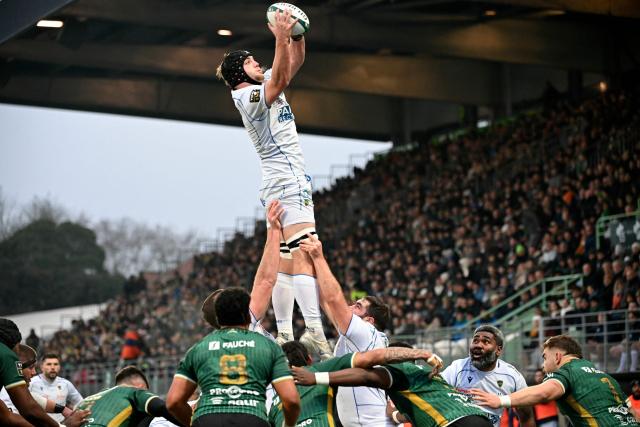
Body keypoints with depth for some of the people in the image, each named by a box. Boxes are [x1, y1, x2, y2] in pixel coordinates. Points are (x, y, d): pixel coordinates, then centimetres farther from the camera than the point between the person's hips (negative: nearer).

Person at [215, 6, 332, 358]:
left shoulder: (263, 86, 18)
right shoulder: (250, 96, -9)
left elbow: (293, 65, 21)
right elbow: (278, 79, -28)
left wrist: (296, 34, 6)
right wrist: (280, 38, -34)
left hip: (284, 183, 10)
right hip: (288, 182, -10)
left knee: (287, 261, 6)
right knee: (305, 256, -21)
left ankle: (285, 335, 4)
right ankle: (314, 331, -32)